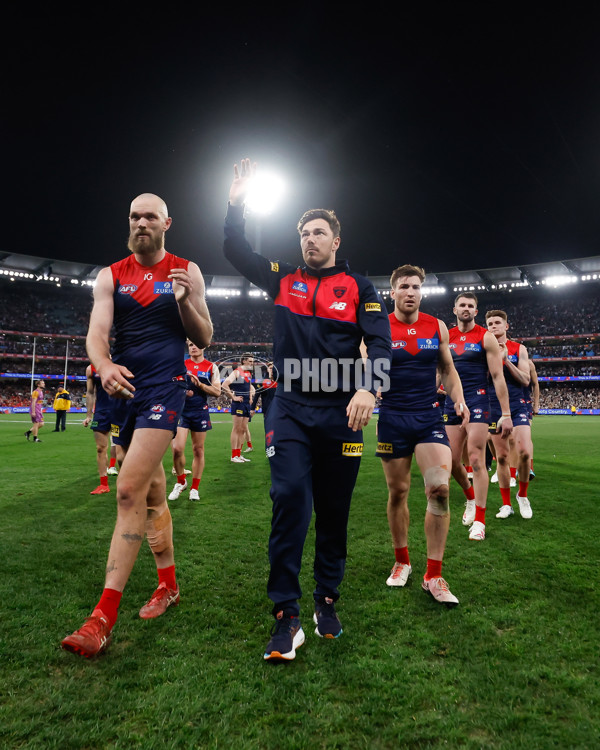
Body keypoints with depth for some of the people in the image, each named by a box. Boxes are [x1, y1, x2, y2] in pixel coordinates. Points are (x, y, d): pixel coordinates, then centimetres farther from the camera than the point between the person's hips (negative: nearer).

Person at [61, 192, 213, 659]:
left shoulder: (186, 272, 5)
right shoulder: (111, 276, 10)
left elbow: (204, 340, 3)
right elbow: (97, 331, -5)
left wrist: (184, 301, -15)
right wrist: (104, 367, -27)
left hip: (165, 390, -4)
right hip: (122, 390, 5)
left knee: (130, 490, -17)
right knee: (152, 494, 14)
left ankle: (104, 618, -9)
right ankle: (168, 586, 30)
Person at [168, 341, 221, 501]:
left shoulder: (211, 367, 4)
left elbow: (217, 392, -3)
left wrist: (199, 384, -15)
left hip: (200, 412, 0)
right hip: (181, 411, 0)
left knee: (198, 450, 5)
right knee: (177, 448, -11)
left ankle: (194, 488, 19)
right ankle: (181, 482, 15)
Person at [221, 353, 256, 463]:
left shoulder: (248, 373, 16)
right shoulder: (236, 372, -10)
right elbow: (224, 385, -21)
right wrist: (233, 397, -17)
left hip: (247, 404, 8)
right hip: (238, 404, -8)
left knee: (243, 429, 10)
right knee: (236, 429, -5)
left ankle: (239, 454, 18)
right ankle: (234, 456, 0)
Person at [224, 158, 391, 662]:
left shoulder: (357, 287, 7)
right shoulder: (283, 279, 14)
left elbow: (380, 342, -3)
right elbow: (236, 252, 17)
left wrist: (368, 389, -19)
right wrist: (238, 201, 8)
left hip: (341, 413, 0)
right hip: (290, 410, 1)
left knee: (334, 511, 8)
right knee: (290, 497, -12)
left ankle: (327, 601, 26)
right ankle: (286, 618, -2)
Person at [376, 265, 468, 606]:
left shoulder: (437, 327, 6)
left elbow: (448, 369, 14)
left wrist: (459, 399, -2)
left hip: (429, 417, 2)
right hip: (392, 420, -1)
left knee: (440, 489, -13)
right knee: (398, 492, 8)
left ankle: (434, 576, 1)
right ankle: (402, 561, 30)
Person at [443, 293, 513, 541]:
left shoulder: (486, 337, 0)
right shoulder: (445, 338, 9)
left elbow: (498, 377, -3)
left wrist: (506, 414, -8)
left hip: (477, 401, -4)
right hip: (452, 403, 4)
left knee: (476, 460, -7)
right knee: (452, 462, 5)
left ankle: (479, 521, 5)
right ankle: (471, 498, 33)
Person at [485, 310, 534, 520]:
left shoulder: (519, 349, 5)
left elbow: (525, 380, -3)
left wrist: (506, 360, -12)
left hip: (516, 406, 0)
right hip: (494, 407, 1)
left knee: (524, 452, -15)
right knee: (501, 457, 4)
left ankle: (522, 495, 10)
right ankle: (506, 504, 16)